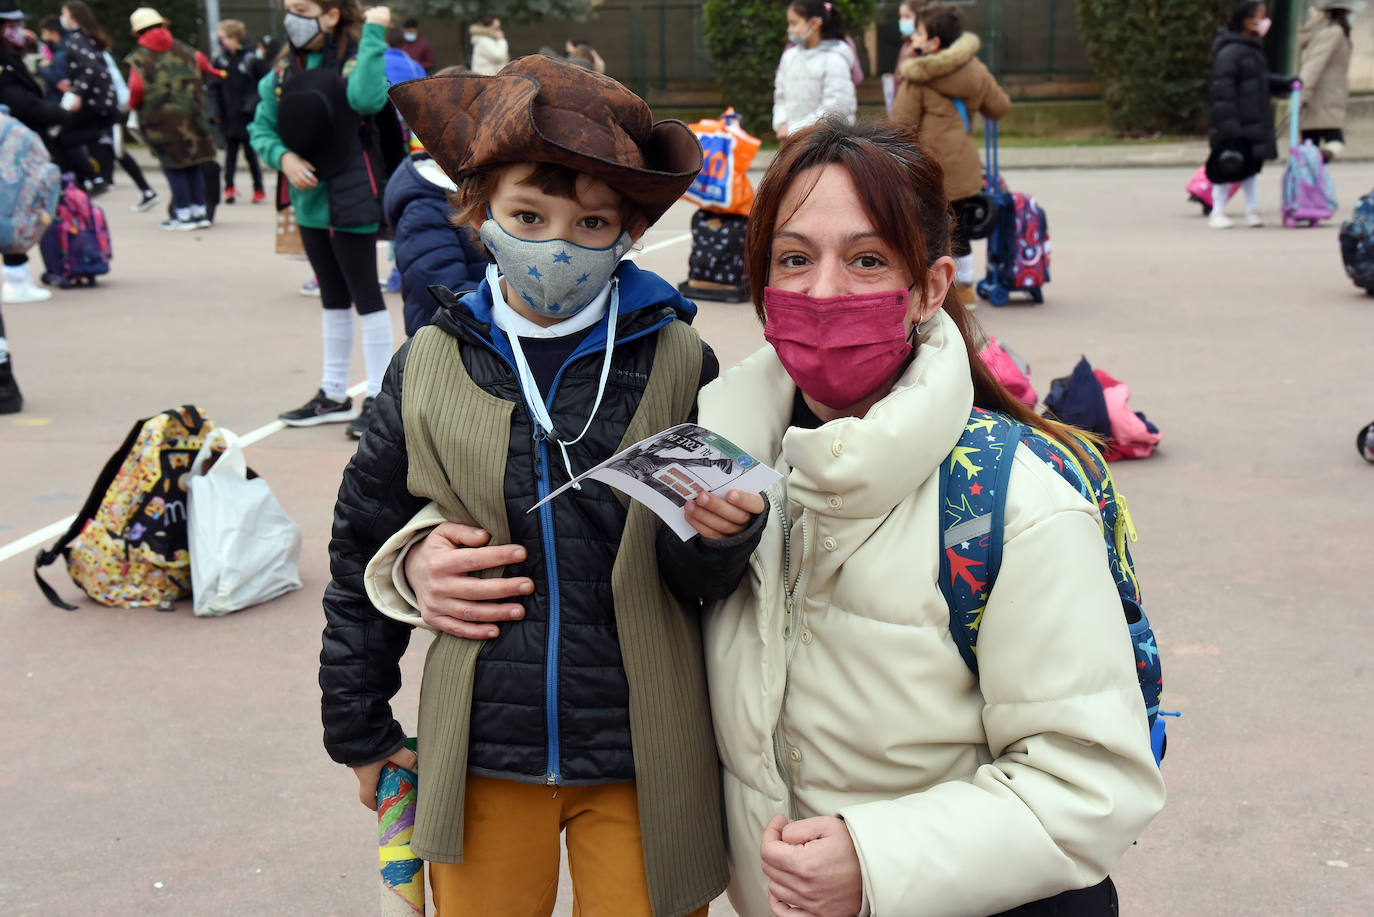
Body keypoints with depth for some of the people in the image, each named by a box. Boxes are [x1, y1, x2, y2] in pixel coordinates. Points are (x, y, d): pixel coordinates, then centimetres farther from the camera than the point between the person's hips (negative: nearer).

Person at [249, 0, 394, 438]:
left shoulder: (354, 59, -10)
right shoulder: (284, 70, 6)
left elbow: (367, 98, -32)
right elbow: (261, 129, 10)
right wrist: (282, 157, -9)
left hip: (351, 198, -7)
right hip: (309, 199, 7)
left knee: (365, 295, -1)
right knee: (333, 299, 17)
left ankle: (378, 399, 6)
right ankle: (334, 395, 27)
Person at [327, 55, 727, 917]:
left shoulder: (677, 362, -7)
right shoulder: (431, 366, -3)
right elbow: (361, 551, 8)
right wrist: (359, 731, 13)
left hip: (640, 763, -1)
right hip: (482, 761, 2)